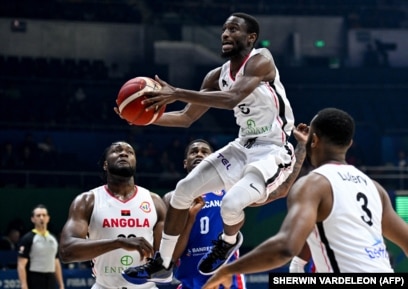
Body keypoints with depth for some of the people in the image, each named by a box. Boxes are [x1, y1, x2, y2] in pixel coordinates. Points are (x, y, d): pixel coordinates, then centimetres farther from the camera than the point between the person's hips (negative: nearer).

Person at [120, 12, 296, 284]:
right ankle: (162, 262, 16)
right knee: (185, 188, 2)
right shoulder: (218, 75, 5)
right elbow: (187, 118, 9)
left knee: (231, 203, -27)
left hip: (273, 151, -8)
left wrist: (178, 94, -36)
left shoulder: (261, 60, -17)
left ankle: (229, 241, 11)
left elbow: (233, 98, -33)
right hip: (243, 146, 8)